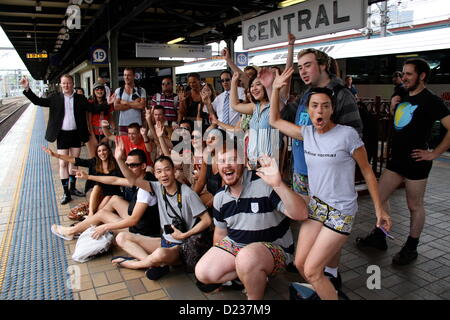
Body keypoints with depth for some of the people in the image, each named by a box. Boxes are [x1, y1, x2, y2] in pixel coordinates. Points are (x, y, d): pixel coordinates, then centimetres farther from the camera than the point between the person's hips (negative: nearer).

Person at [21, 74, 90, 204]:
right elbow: (38, 101, 0)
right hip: (62, 135, -1)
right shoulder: (55, 98, 2)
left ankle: (72, 188, 27)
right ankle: (66, 193, 6)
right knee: (63, 164, -2)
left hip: (76, 134, 1)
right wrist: (27, 88, -12)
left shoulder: (80, 99, 2)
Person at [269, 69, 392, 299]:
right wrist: (275, 88, 1)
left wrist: (379, 210, -2)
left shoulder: (347, 135, -14)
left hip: (340, 211, -5)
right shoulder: (307, 133, 1)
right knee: (300, 264, 8)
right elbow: (275, 121, 11)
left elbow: (367, 172, -5)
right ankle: (325, 293, 34)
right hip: (315, 205, 6)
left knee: (311, 270, -7)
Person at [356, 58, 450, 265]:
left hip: (415, 161, -8)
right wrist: (393, 106, 8)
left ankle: (411, 248, 23)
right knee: (380, 197, 12)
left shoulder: (430, 100, -12)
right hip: (396, 158, 8)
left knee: (415, 206, 7)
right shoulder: (404, 97, 11)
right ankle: (379, 238, 28)